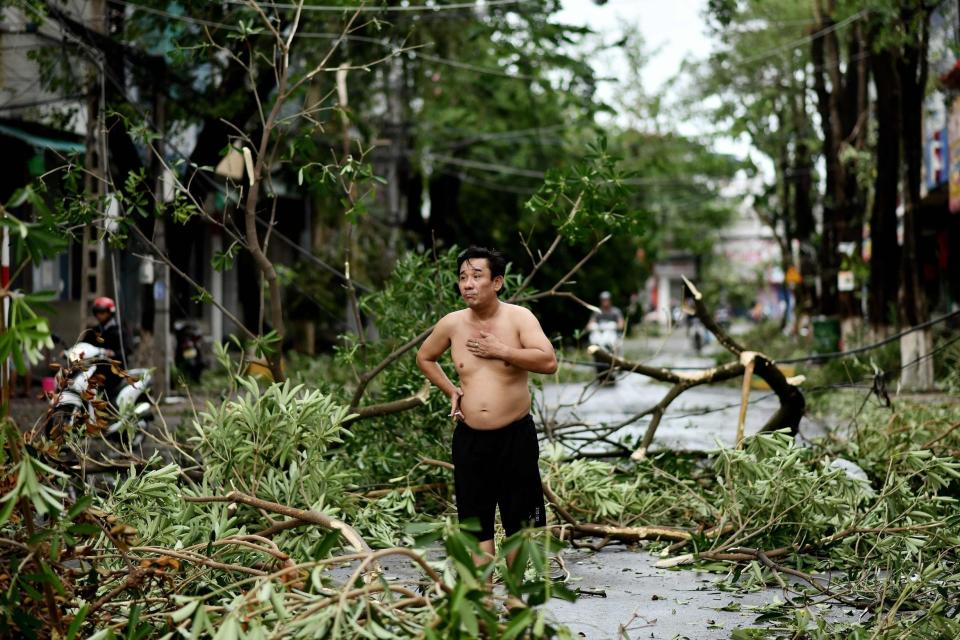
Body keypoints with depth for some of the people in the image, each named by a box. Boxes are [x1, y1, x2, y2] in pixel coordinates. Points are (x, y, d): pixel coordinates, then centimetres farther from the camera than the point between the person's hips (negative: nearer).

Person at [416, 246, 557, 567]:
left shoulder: (518, 318, -6)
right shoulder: (452, 324, 3)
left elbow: (549, 361, -19)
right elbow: (424, 358, 22)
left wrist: (500, 351, -18)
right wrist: (450, 390, 9)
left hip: (515, 435, -3)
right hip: (469, 438, 3)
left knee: (520, 523, 6)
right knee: (475, 522, 5)